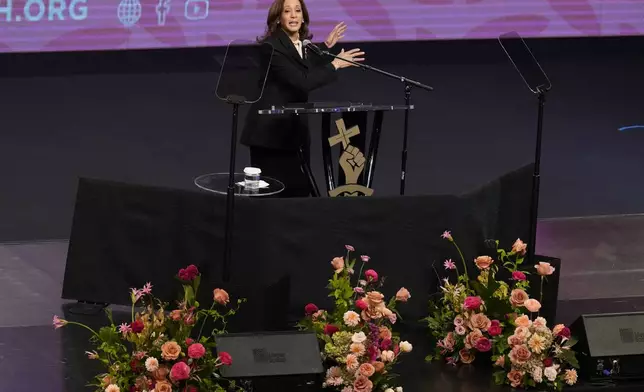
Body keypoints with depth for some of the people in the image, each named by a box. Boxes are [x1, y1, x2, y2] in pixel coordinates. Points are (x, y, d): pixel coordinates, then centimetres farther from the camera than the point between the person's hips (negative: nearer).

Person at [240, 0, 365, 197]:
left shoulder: (302, 43, 9)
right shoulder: (272, 46, -18)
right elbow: (301, 82, -26)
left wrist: (326, 47, 23)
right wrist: (335, 65, -20)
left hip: (295, 129, 9)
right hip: (271, 130, -8)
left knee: (299, 189, 8)